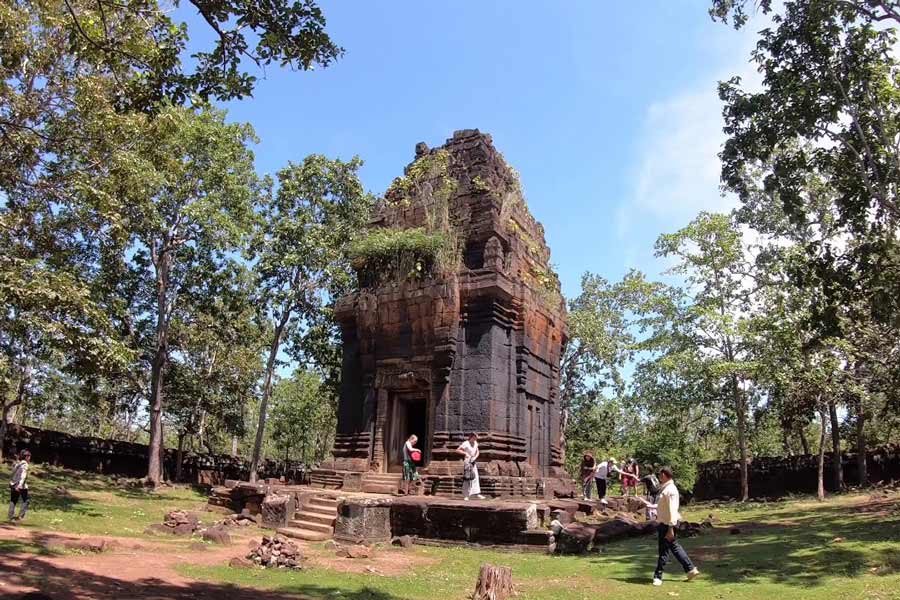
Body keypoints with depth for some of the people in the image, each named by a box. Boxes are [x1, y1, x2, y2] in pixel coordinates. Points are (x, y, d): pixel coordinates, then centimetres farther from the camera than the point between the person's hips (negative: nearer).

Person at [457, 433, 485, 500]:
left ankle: (477, 494, 11)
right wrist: (465, 453, -27)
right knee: (467, 478, -6)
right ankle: (466, 495, 1)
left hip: (473, 462, 7)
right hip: (467, 462, -7)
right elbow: (457, 450, -18)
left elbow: (477, 452, 16)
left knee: (475, 477, 6)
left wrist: (475, 457, -3)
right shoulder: (465, 443, -15)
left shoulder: (475, 443, 6)